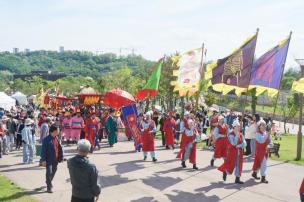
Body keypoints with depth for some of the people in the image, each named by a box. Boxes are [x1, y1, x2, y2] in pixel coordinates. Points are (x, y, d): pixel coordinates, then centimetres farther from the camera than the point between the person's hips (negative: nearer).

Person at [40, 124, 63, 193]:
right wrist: (43, 160, -18)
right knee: (49, 172, -3)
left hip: (55, 159, 7)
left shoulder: (56, 138, 5)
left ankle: (48, 182, 45)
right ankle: (49, 187, 8)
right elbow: (43, 150, -16)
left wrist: (61, 157, 9)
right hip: (49, 159, -7)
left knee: (53, 171, 20)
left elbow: (59, 148, 11)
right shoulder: (46, 139, -16)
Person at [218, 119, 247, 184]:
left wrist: (239, 146, -15)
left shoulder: (241, 134, 6)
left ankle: (237, 179, 11)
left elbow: (244, 144, 2)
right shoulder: (231, 134, -12)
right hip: (232, 151, -6)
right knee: (231, 164, -2)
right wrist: (237, 135, -24)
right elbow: (234, 143, -24)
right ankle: (225, 171, 28)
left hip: (239, 152, 6)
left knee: (239, 165, 4)